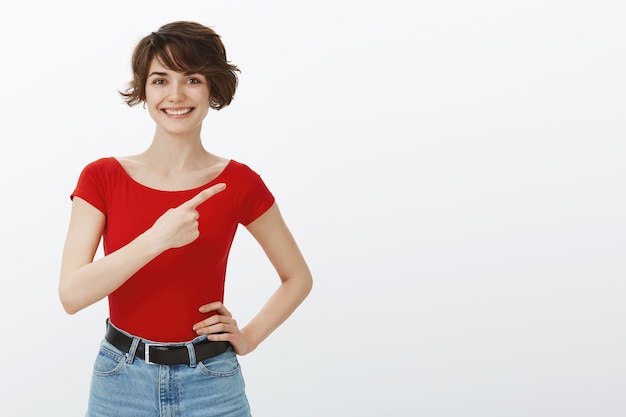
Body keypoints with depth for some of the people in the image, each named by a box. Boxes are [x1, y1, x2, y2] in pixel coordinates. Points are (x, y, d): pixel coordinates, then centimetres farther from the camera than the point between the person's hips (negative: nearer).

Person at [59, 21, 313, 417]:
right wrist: (156, 239, -24)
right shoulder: (102, 178, -4)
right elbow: (72, 293, -14)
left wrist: (248, 337, -3)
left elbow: (298, 278, 8)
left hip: (210, 384, -1)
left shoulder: (239, 183, -5)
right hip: (121, 382, 1)